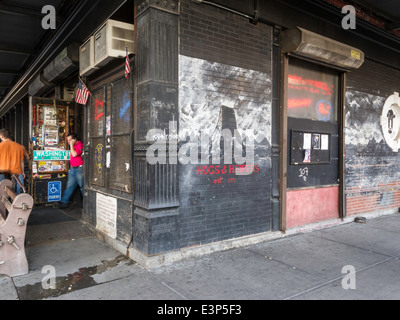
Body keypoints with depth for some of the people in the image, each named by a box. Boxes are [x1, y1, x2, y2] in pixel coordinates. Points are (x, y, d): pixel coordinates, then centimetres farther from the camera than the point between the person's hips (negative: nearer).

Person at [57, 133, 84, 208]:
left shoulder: (80, 145, -11)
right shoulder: (73, 146, 16)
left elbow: (74, 154, -22)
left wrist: (71, 145, -14)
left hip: (79, 169, -8)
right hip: (72, 169, 9)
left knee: (82, 186, 0)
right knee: (69, 186, 8)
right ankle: (64, 202, 10)